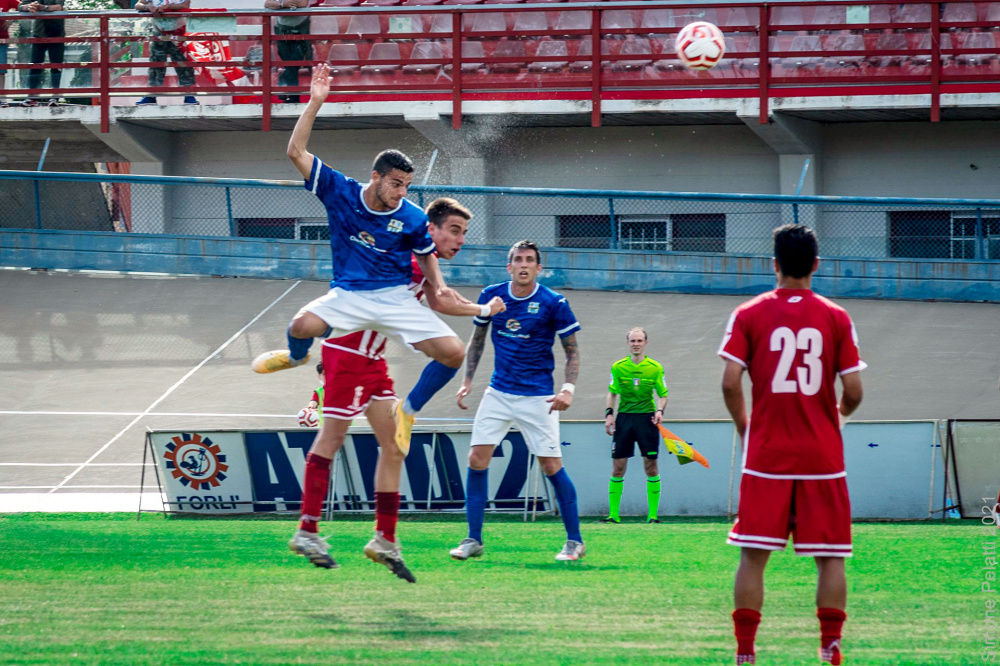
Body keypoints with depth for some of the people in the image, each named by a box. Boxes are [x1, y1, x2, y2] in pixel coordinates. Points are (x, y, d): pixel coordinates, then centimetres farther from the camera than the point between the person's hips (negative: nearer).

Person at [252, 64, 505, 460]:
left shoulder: (412, 219, -4)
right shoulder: (340, 193, -7)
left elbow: (426, 254, 16)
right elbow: (296, 151, -9)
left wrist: (439, 287, 0)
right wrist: (315, 103, -15)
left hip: (396, 297, 1)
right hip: (348, 294, -1)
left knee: (453, 353, -15)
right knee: (304, 325, -33)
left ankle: (409, 410, 14)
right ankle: (296, 355, 10)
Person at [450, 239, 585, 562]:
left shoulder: (553, 303, -9)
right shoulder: (491, 296, 1)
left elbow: (572, 351, -2)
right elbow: (477, 339, 15)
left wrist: (568, 389, -17)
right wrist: (467, 381, 8)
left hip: (537, 397, -4)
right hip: (498, 392, 4)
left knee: (551, 466, -6)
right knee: (477, 459, -7)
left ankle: (574, 541, 7)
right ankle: (473, 540, 1)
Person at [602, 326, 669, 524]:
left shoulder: (655, 368, 2)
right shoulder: (618, 367, 4)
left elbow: (663, 394, 7)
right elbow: (612, 393, 11)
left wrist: (660, 410, -11)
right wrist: (609, 413, -2)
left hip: (647, 418, -1)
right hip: (624, 418, 1)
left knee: (651, 467, -3)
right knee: (618, 468, -2)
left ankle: (653, 514, 2)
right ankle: (613, 514, 3)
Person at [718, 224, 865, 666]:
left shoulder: (749, 315, -1)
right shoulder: (836, 318, 0)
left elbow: (730, 383, -9)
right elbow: (853, 390, -3)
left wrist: (744, 428, 9)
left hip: (766, 455, 0)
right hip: (823, 457, 0)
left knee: (753, 557, 4)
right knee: (830, 557, 6)